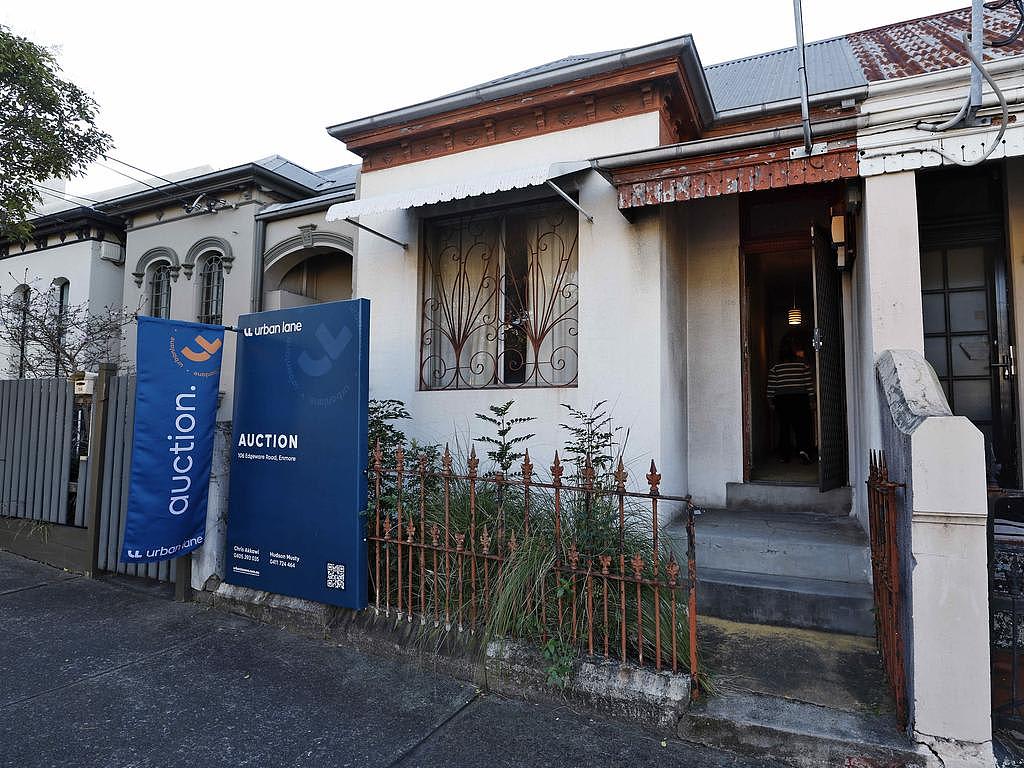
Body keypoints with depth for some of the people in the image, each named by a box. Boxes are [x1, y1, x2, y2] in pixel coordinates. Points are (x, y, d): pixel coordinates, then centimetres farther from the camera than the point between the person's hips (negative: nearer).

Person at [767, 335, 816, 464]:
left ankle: (784, 455, 8)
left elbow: (771, 388, -1)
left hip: (781, 400, 1)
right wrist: (812, 400, 3)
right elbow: (809, 383, -3)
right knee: (802, 426, 4)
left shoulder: (775, 367, 0)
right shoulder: (803, 364, -1)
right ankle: (803, 449, -17)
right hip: (799, 399, -1)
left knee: (784, 428, 7)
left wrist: (771, 403, 6)